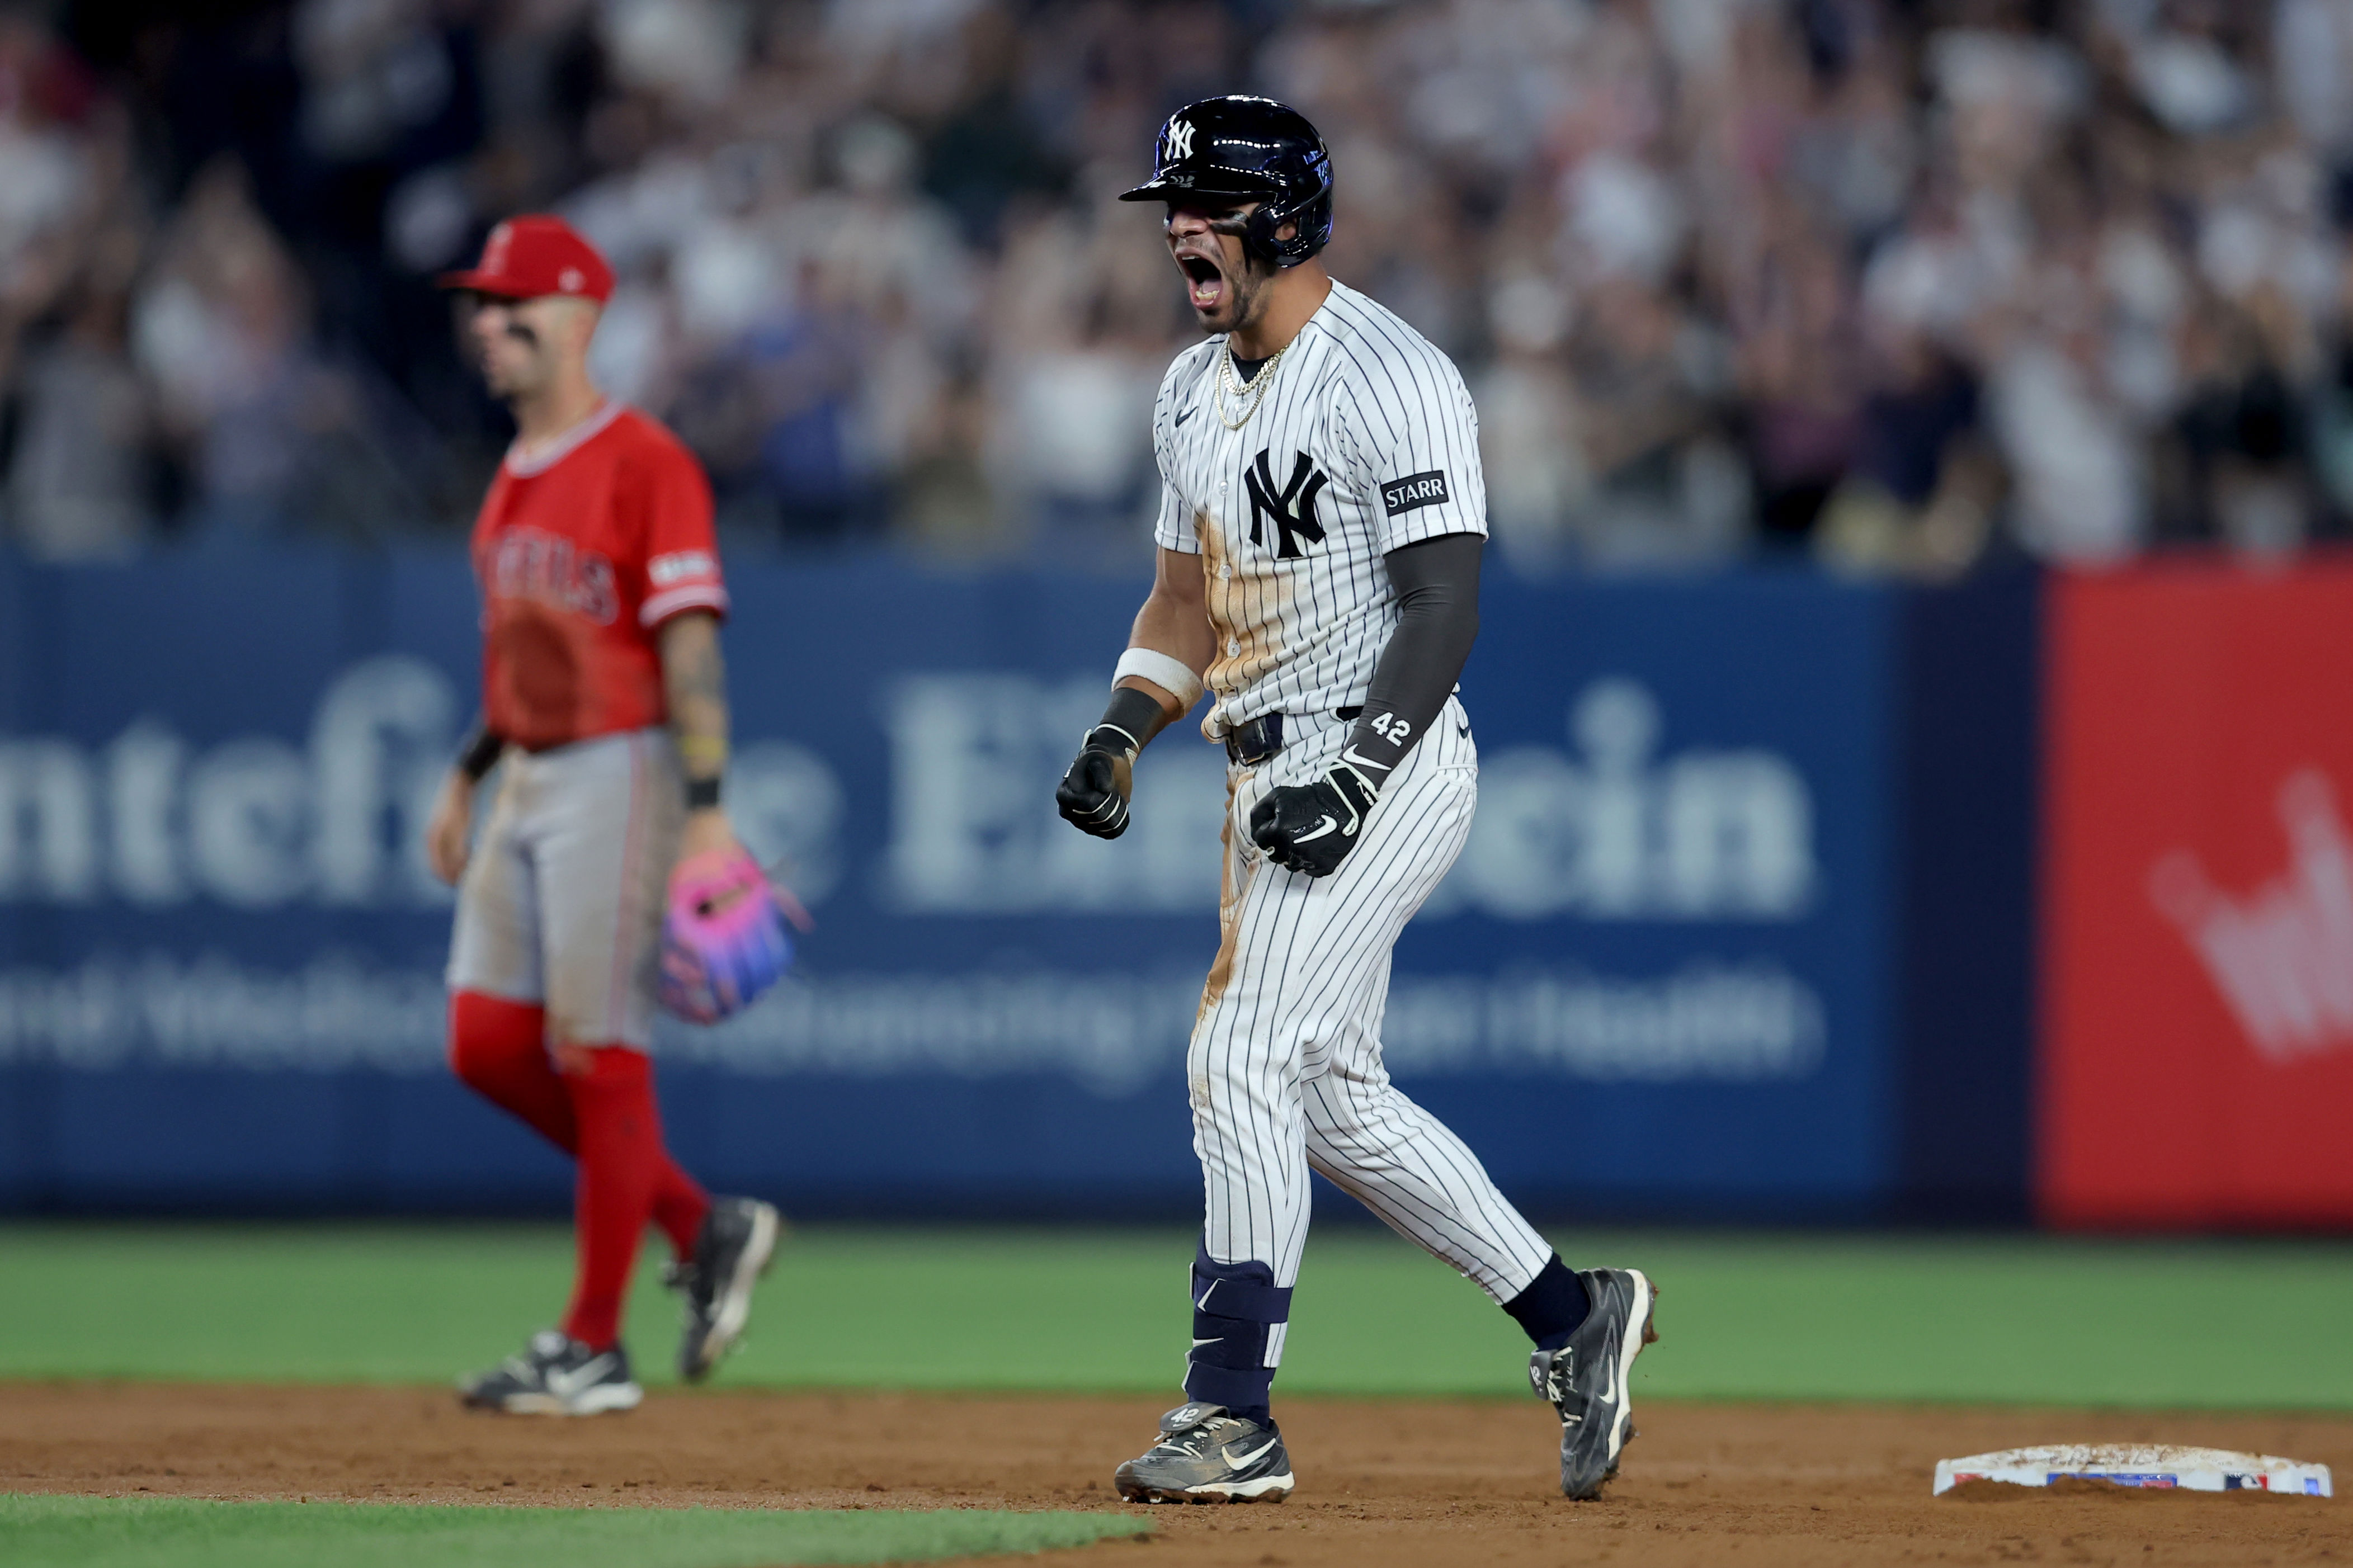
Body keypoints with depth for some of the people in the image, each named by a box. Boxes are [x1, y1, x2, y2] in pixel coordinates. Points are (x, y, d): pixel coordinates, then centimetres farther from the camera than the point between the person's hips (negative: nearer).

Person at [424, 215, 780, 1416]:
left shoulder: (643, 463, -12)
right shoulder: (516, 473, 15)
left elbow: (690, 645, -17)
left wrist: (707, 813, -23)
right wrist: (467, 775, 21)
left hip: (619, 775, -9)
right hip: (529, 781, 9)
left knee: (597, 1055, -6)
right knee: (486, 1045, 6)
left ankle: (593, 1348, 1)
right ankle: (703, 1227, 18)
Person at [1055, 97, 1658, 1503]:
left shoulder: (1389, 378, -14)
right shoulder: (1193, 394, 14)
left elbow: (1445, 607, -18)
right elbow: (1188, 597, 22)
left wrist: (1357, 778, -26)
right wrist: (1122, 727, 5)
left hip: (1382, 766, -10)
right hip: (1271, 780, 10)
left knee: (1243, 1058, -17)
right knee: (1333, 1095, 12)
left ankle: (1233, 1415, -15)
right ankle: (1575, 1317, 24)